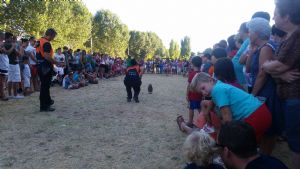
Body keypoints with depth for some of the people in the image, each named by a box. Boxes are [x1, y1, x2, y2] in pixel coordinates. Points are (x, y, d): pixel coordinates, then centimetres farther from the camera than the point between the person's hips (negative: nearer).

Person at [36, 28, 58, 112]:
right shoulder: (47, 43, -17)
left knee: (44, 85, 20)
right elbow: (47, 56, -27)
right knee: (45, 86, -3)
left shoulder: (39, 41, 13)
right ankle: (44, 106, 4)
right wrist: (56, 62, -17)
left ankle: (48, 101, 35)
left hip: (40, 65, 10)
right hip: (46, 67, -10)